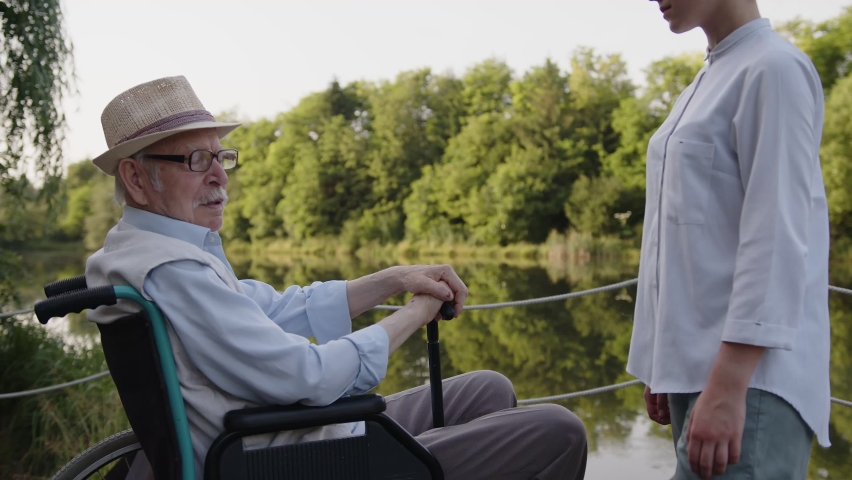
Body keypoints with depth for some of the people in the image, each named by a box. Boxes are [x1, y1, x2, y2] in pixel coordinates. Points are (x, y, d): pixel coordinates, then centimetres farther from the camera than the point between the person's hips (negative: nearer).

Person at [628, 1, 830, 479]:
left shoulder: (775, 68, -8)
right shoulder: (708, 83, 17)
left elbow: (777, 236, -17)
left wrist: (729, 385, -22)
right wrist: (666, 367, 16)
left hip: (750, 372, -8)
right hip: (695, 365, 8)